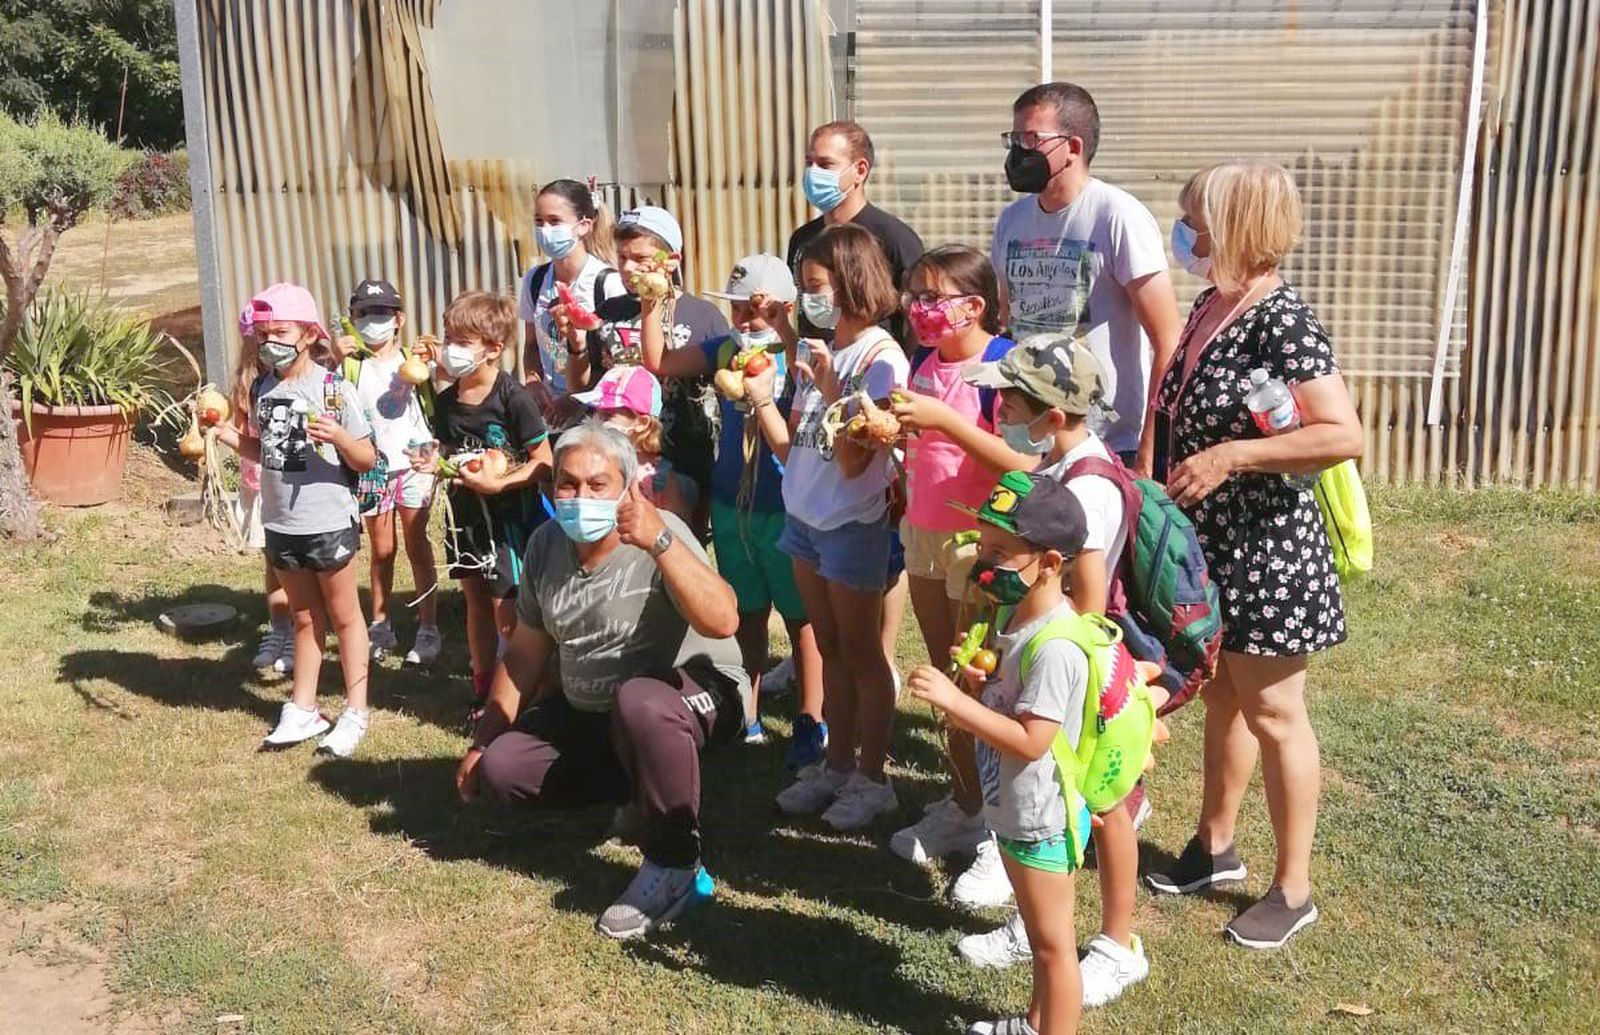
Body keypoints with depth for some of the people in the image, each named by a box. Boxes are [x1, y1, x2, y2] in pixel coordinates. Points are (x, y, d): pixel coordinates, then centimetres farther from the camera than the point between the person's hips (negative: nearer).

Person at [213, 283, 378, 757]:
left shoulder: (333, 390, -15)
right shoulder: (262, 389, 2)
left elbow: (367, 459, -14)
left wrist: (338, 437, -32)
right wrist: (223, 432, 0)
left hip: (329, 523, -5)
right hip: (281, 525, 6)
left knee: (343, 615, 10)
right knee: (306, 619, 18)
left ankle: (355, 711, 20)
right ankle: (303, 710, 29)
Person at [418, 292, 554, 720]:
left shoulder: (512, 398, -17)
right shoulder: (446, 401, 3)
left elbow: (543, 461, -16)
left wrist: (498, 483, -24)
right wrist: (433, 462, -6)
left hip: (508, 514, -7)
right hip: (464, 513, 7)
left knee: (507, 609, -5)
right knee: (476, 602, 17)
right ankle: (483, 686, 31)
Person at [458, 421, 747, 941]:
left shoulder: (660, 534, -23)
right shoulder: (546, 545, -3)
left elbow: (722, 622, -39)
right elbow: (524, 653, 7)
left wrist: (659, 542, -47)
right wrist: (483, 740, 10)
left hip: (696, 694, -7)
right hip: (588, 712, 7)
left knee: (639, 702, -39)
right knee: (500, 768, -5)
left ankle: (675, 866, -19)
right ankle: (640, 792, 14)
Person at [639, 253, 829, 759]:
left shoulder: (795, 353, -10)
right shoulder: (725, 348, 5)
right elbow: (658, 362, 8)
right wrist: (651, 307, -2)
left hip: (783, 506, -6)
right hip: (730, 504, 6)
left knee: (801, 617, 5)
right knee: (746, 614, 17)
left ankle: (811, 723, 17)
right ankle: (747, 718, 29)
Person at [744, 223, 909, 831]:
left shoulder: (881, 358, -14)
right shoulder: (818, 352, 6)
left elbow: (853, 461, -19)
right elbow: (788, 446, 8)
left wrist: (830, 390, -26)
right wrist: (759, 394, -5)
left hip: (851, 524, -7)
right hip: (803, 518, 7)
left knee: (861, 654, 4)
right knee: (830, 651, 15)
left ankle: (871, 779, 16)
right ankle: (836, 768, 27)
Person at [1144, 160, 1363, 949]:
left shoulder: (1282, 321, -21)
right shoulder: (1210, 306, 5)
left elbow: (1345, 436, -27)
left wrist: (1228, 457, -27)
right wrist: (1170, 472, 11)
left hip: (1264, 550, -8)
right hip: (1207, 542, 8)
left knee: (1271, 714, 4)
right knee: (1220, 697, 20)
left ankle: (1293, 889, 20)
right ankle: (1214, 846, 37)